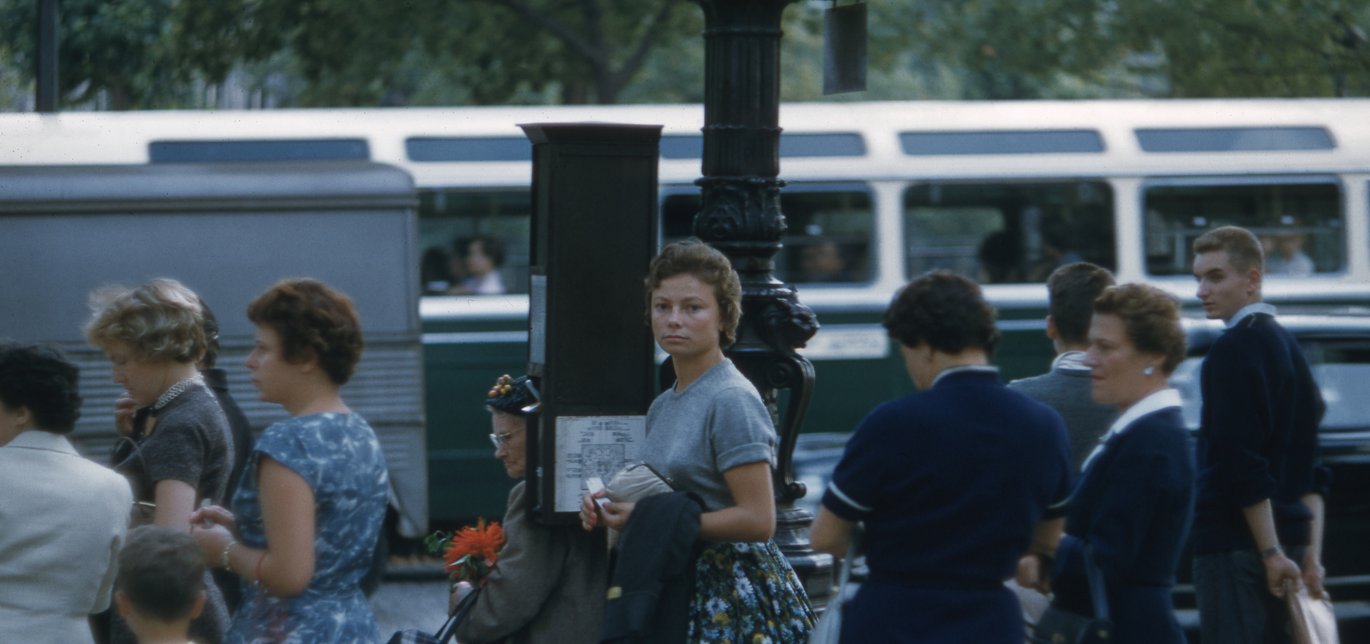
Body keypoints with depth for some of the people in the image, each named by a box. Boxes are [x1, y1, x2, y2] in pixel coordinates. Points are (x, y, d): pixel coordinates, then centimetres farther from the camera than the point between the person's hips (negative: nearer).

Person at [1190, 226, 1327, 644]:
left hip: (1234, 546, -9)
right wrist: (1311, 557, 15)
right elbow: (1310, 472, 17)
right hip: (1289, 542, 9)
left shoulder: (1233, 351, -12)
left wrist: (1270, 553, -17)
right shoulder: (1288, 346, 17)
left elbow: (1244, 468, -19)